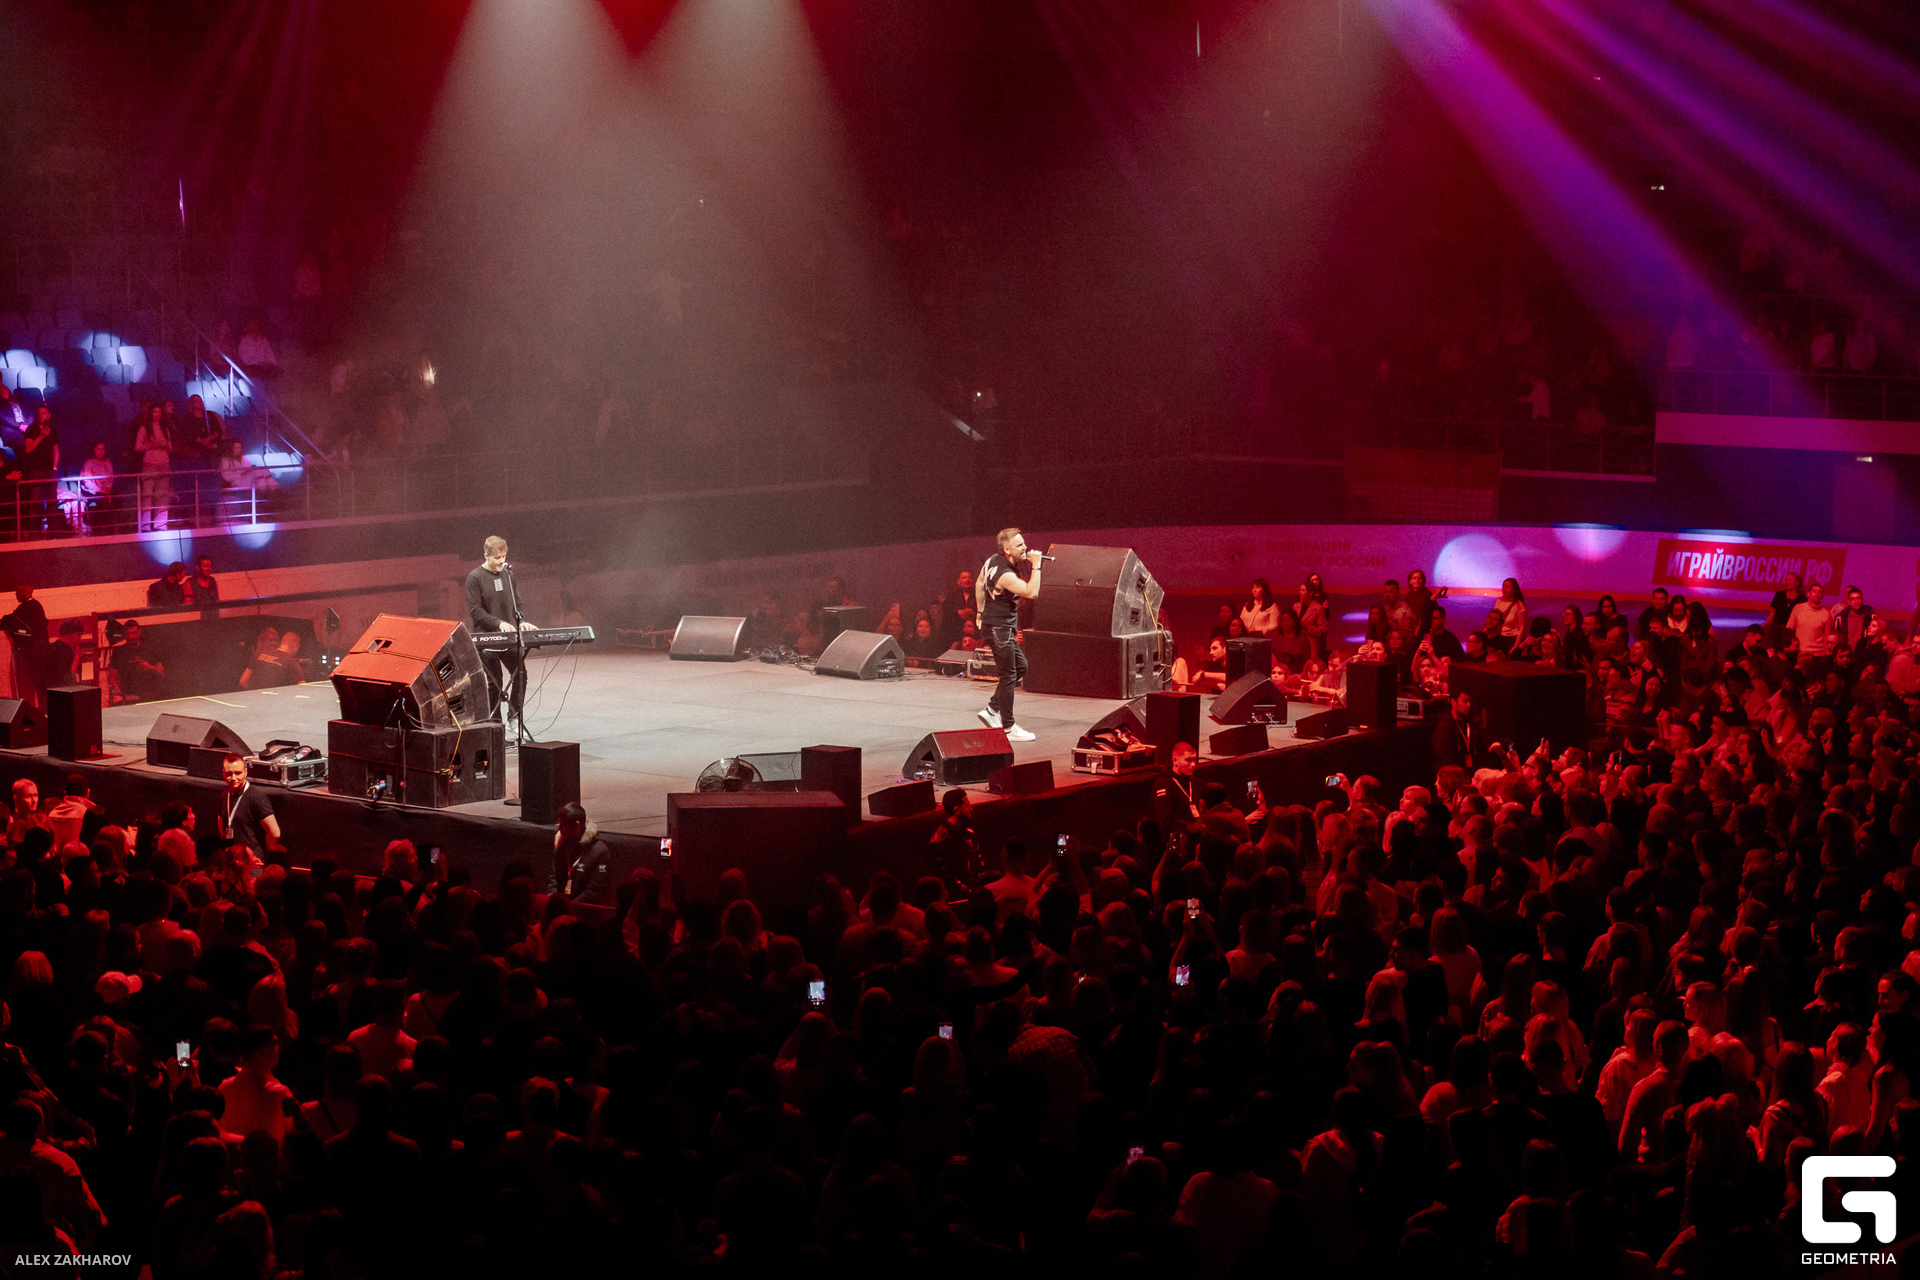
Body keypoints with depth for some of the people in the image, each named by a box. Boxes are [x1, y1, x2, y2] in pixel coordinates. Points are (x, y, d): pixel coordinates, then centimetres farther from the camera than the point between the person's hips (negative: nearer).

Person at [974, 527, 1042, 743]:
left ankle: (992, 710, 22)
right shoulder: (1005, 575, -26)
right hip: (999, 628, -10)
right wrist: (1035, 566, -24)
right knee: (1009, 676, -3)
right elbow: (1032, 593, -32)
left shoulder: (993, 560, 3)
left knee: (1021, 665, 18)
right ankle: (1009, 728, 3)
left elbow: (979, 584, 17)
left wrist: (981, 611, 26)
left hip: (1005, 627, 10)